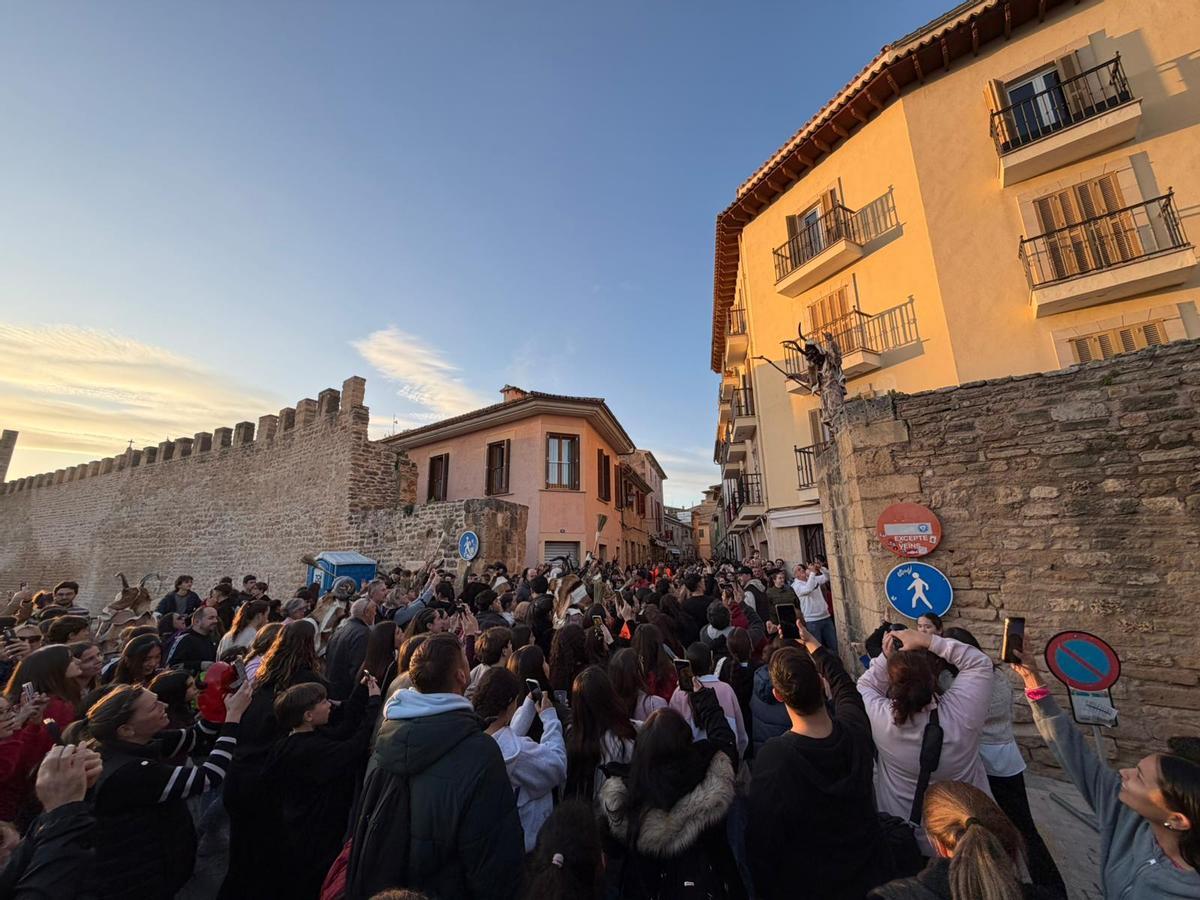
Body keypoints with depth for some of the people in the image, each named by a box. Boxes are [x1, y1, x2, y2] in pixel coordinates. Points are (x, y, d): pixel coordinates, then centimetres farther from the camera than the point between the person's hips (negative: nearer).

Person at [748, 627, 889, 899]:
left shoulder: (773, 757, -35)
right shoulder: (856, 728, -24)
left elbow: (761, 842, -22)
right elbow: (843, 684, -1)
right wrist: (815, 646, 14)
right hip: (870, 876, 3)